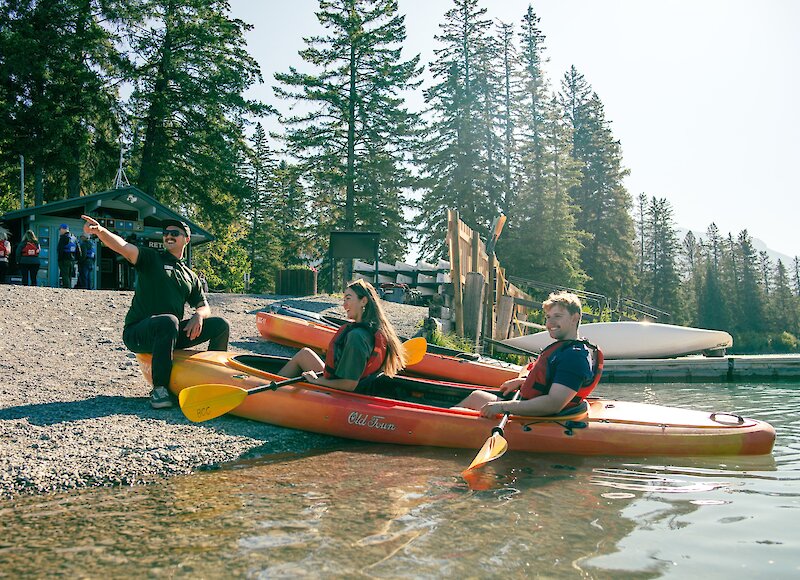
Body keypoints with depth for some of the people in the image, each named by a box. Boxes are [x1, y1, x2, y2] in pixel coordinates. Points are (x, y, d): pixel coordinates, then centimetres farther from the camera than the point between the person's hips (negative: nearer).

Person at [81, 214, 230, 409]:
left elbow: (204, 307, 15)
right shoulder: (151, 258, 4)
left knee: (220, 325, -7)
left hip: (172, 334, 5)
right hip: (137, 334, -5)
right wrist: (100, 231, -36)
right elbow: (122, 247, -15)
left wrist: (198, 316, -10)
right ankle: (159, 389, -28)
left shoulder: (190, 276, 19)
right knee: (169, 321, -38)